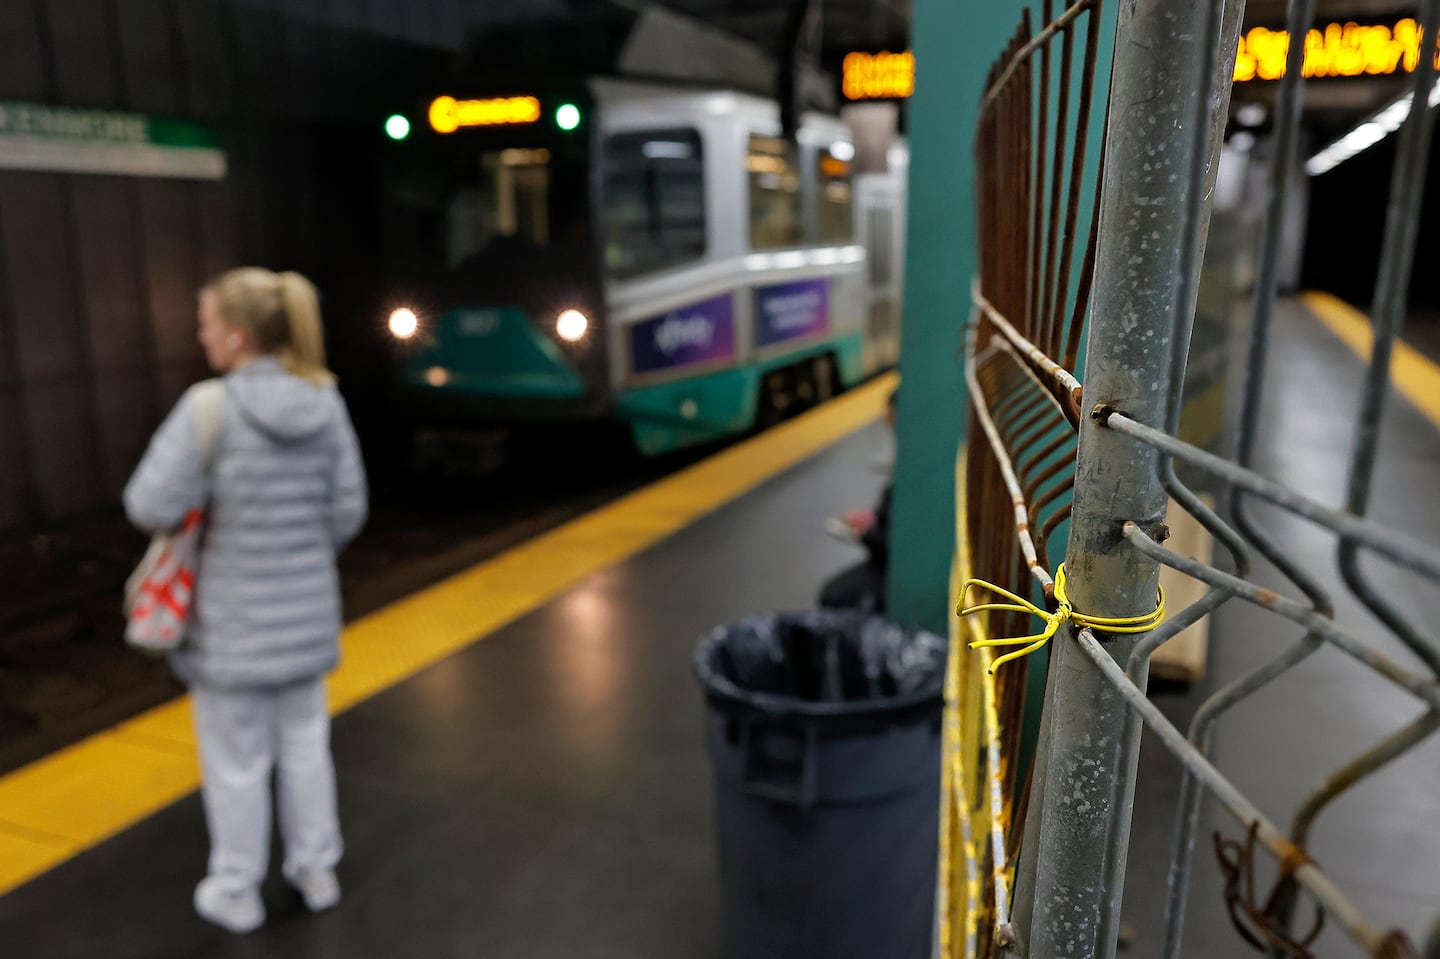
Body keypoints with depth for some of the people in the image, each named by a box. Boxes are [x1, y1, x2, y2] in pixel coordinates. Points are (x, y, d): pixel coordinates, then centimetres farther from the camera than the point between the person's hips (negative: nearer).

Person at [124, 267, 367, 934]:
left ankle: (236, 892, 31)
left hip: (235, 622, -4)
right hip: (307, 614, 5)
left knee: (236, 762, 13)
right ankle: (315, 870, 35)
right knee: (304, 745, 20)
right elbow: (347, 511, -1)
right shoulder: (325, 404, -6)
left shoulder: (210, 408, -20)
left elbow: (153, 508, -18)